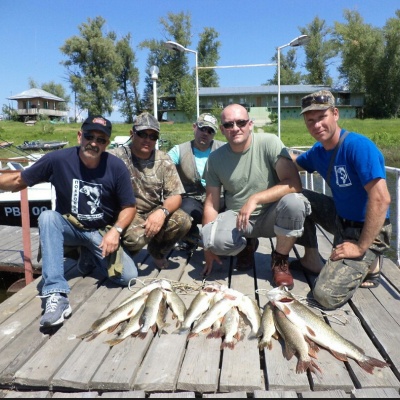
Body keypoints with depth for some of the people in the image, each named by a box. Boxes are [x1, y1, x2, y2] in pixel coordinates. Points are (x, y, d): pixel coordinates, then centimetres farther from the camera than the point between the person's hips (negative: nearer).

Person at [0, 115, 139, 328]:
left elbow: (129, 207, -8)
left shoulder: (116, 167, -16)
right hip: (69, 227, 0)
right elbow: (19, 180, -4)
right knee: (47, 217, -33)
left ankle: (90, 256, 16)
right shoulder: (57, 159, -16)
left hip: (102, 232, 0)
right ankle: (57, 295, -36)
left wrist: (115, 230, -24)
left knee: (128, 276, -17)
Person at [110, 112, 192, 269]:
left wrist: (162, 211, -25)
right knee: (136, 236, -35)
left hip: (154, 213, 4)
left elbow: (175, 196, -3)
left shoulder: (164, 161, 1)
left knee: (183, 221, -21)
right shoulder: (116, 157, -11)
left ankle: (157, 252, 11)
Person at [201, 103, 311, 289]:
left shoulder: (269, 142, -13)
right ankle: (246, 245, 10)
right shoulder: (215, 158, -4)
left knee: (294, 202, -33)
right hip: (237, 218, 2)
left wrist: (255, 199, -30)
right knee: (214, 239, -30)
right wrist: (209, 246, -6)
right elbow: (211, 203, -2)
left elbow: (294, 184, -22)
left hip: (271, 216, -1)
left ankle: (280, 261, -5)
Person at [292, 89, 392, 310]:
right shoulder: (318, 151, 1)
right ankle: (312, 258, 10)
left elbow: (381, 199, -29)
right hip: (341, 218, 8)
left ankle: (368, 263, 7)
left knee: (327, 296, -20)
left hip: (366, 229, -7)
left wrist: (361, 247, -26)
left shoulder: (358, 146, -23)